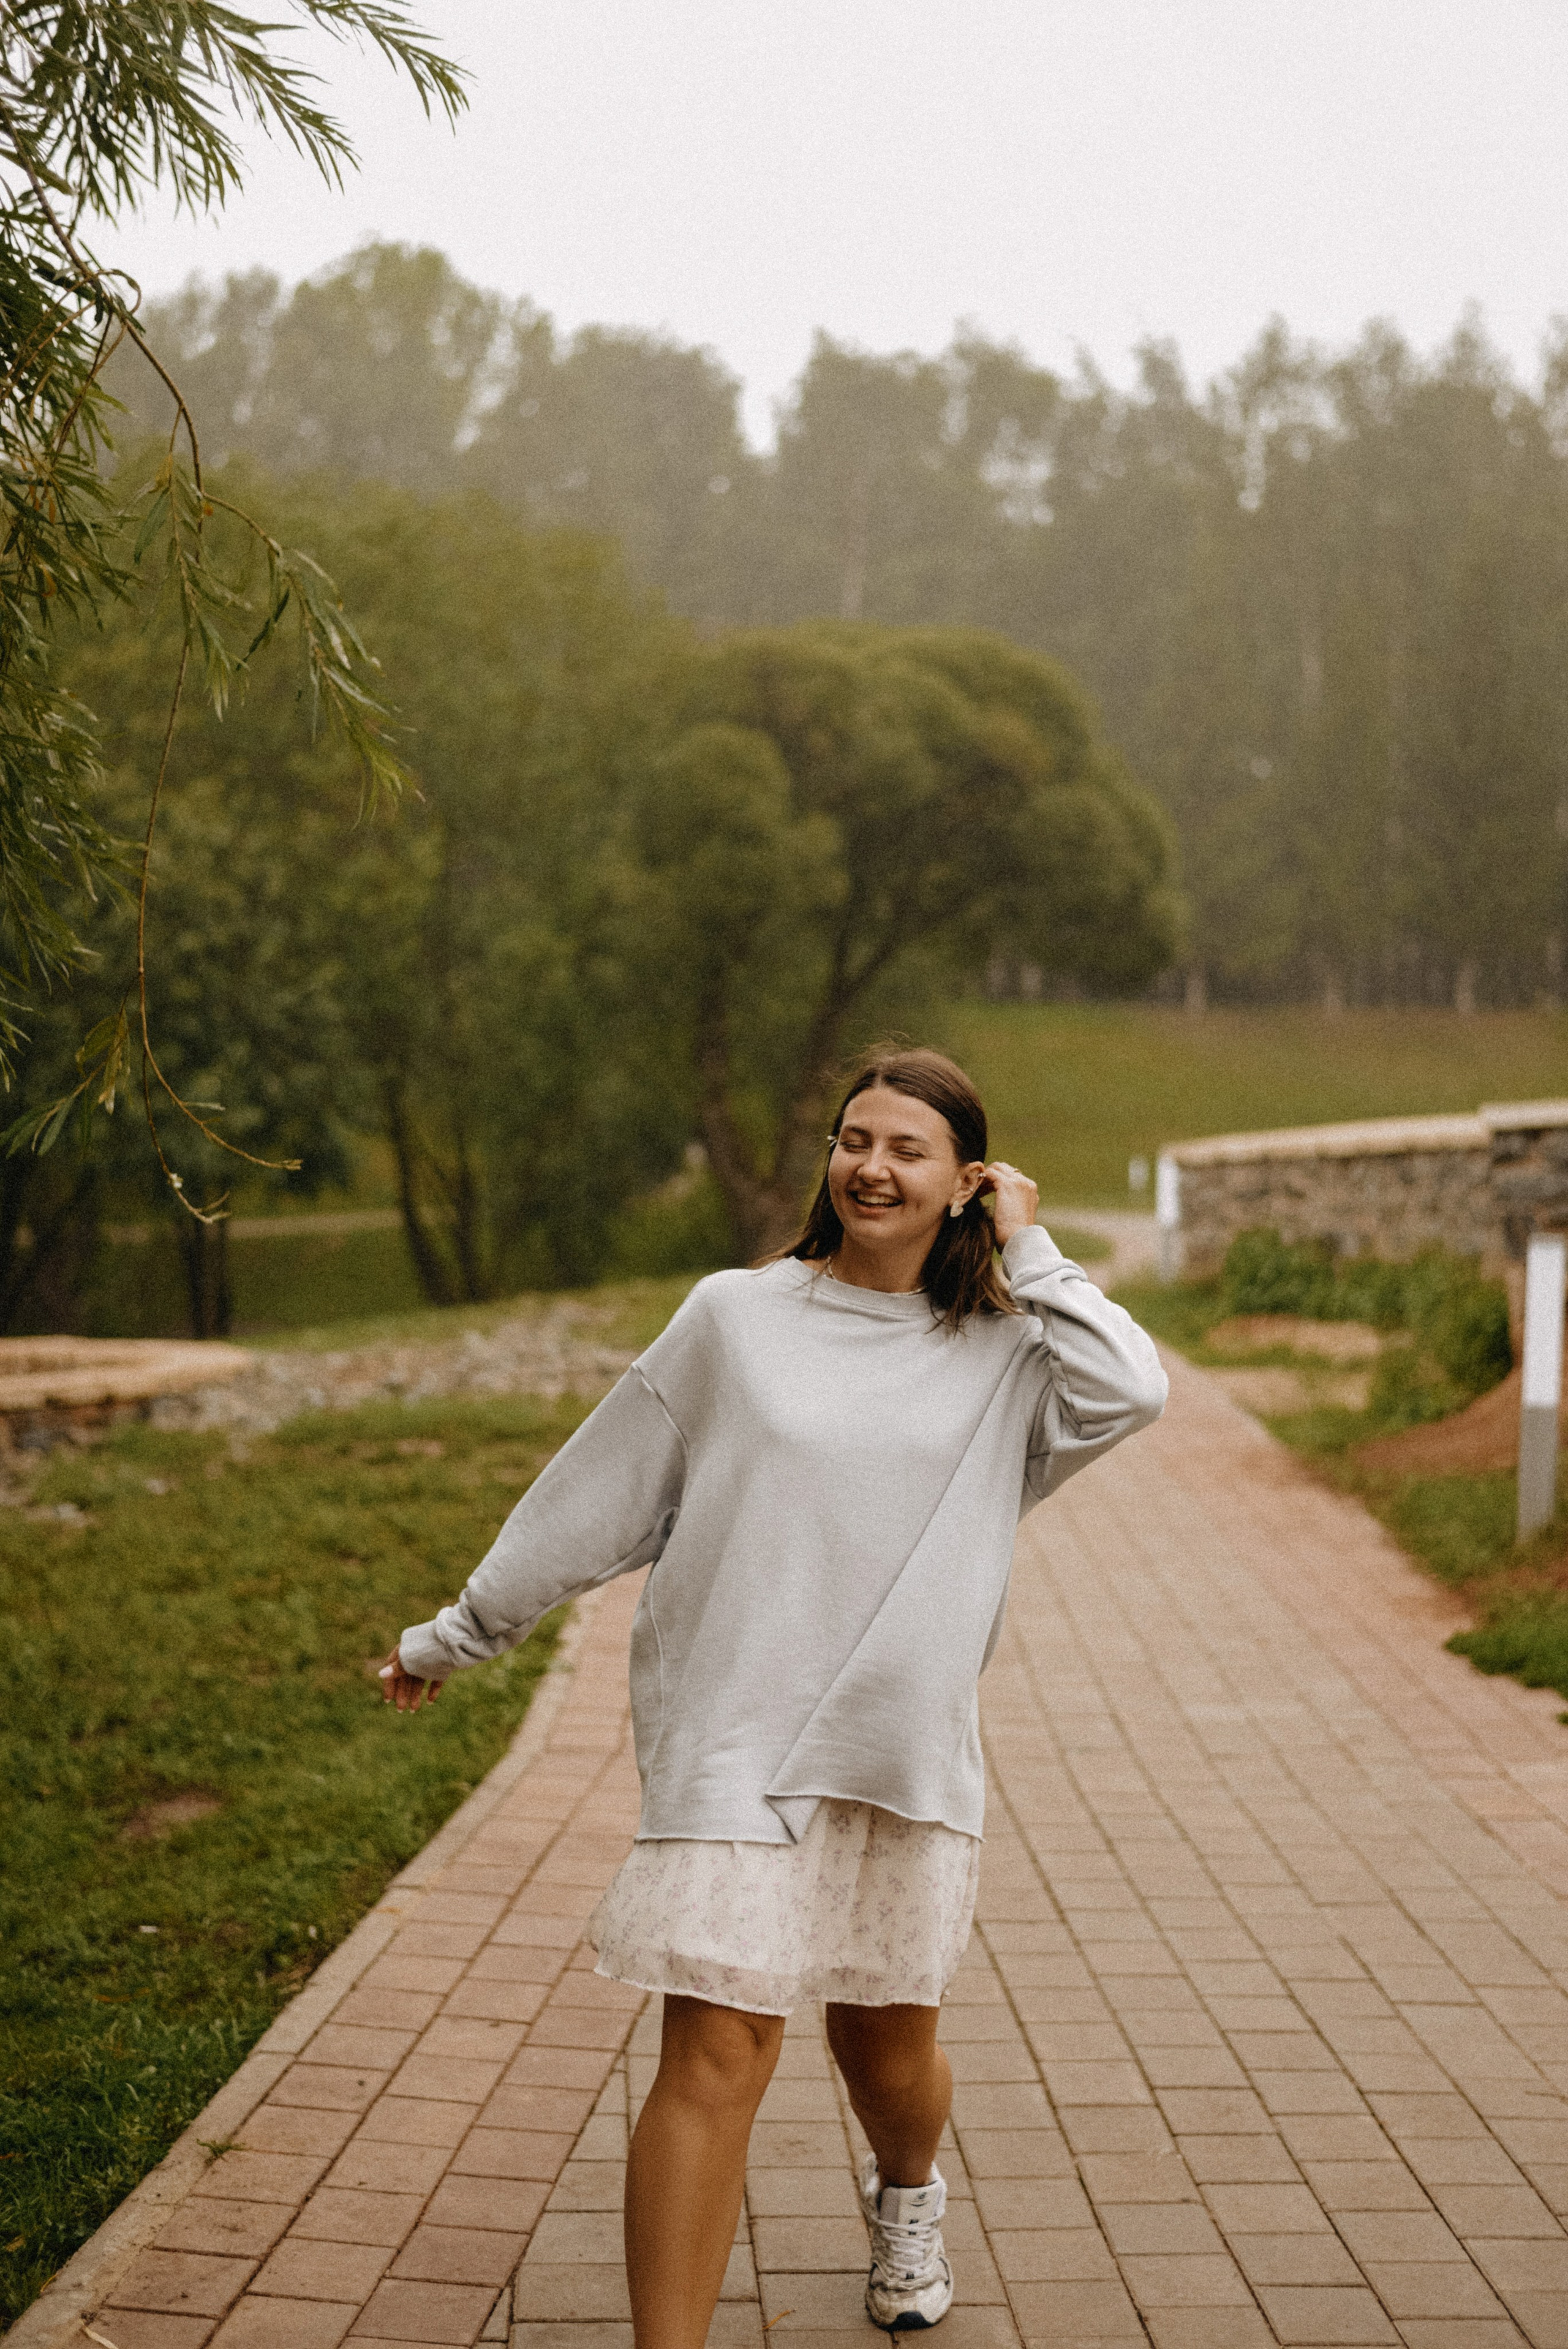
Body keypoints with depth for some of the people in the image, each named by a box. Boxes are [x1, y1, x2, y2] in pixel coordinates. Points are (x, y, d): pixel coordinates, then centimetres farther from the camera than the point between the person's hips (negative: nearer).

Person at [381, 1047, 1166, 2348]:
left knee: (890, 2038, 15)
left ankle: (908, 2197, 49)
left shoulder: (1002, 1351, 6)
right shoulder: (734, 1320, 3)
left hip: (911, 1750, 2)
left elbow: (1129, 1390, -15)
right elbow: (599, 1495, 10)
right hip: (733, 1739, -2)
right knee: (717, 2053, -9)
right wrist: (460, 1633, 15)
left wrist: (1027, 1252, -4)